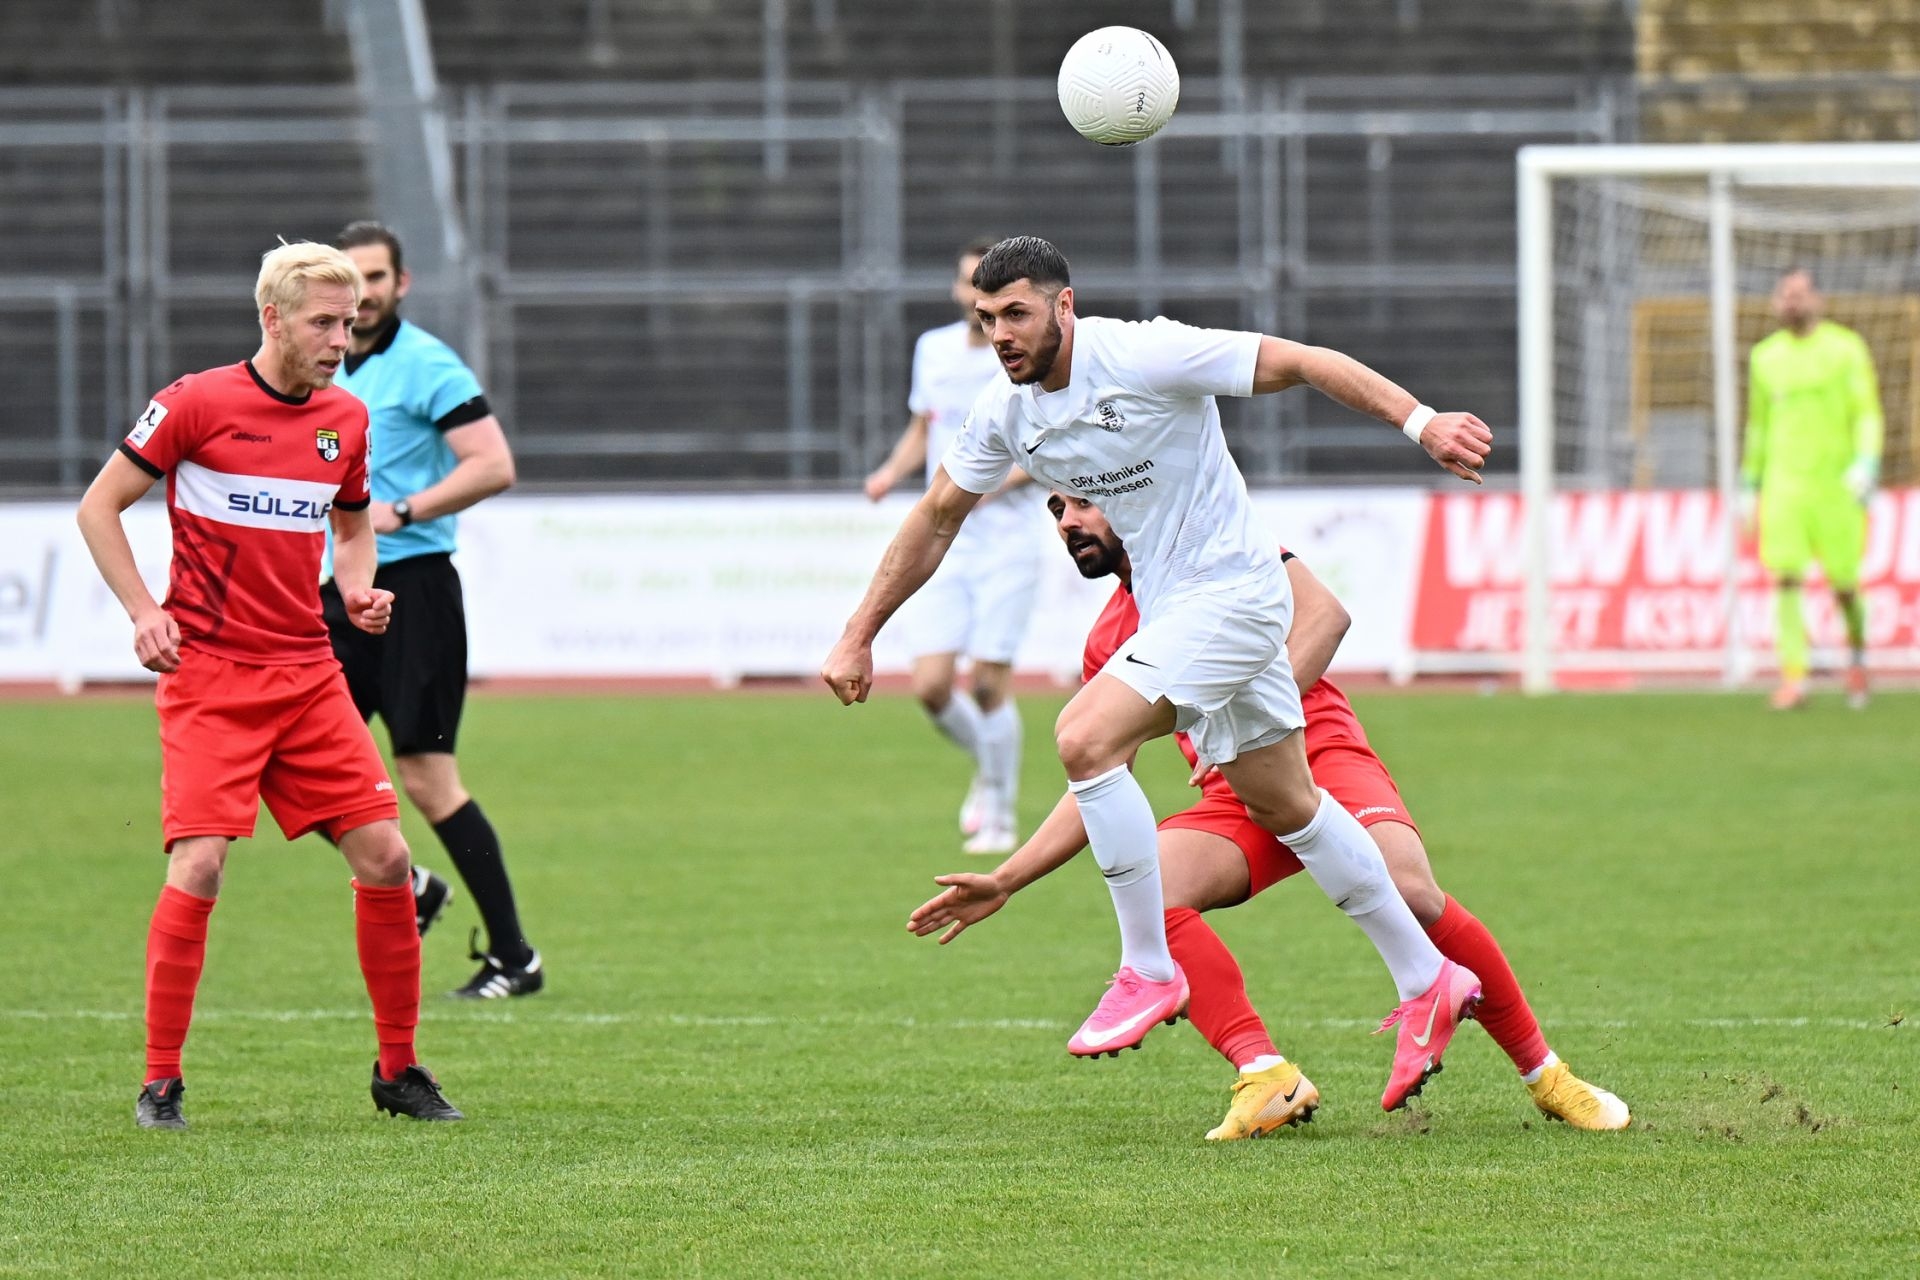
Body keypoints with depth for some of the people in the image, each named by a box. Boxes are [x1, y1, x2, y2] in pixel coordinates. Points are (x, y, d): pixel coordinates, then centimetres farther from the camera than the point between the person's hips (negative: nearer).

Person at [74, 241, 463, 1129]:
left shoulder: (346, 421, 9)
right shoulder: (197, 404, -7)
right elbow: (98, 507, 0)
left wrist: (358, 588, 6)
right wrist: (144, 612, -10)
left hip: (307, 673, 5)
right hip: (208, 674, -5)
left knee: (383, 857, -2)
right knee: (199, 867, -16)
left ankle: (398, 1070, 12)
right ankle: (161, 1081, -4)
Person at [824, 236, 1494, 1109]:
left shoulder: (1144, 357, -20)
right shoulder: (1006, 410, 2)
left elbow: (1303, 363, -18)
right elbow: (935, 520, 15)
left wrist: (1420, 421, -28)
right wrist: (858, 638, 14)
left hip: (1230, 590, -8)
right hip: (1170, 609, 8)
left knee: (1086, 739, -22)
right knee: (1285, 806, 13)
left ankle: (1148, 971, -11)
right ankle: (1427, 983, 23)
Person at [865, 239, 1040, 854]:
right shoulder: (933, 349, 10)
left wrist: (997, 481, -20)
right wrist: (892, 471, 2)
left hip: (1006, 535, -4)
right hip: (941, 543, 4)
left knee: (989, 682, -9)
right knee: (931, 685, -7)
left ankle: (999, 814, 10)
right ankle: (988, 766, 24)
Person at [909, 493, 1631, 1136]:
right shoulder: (1110, 639, 20)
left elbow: (1323, 613, -8)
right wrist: (1004, 882, 18)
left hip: (1316, 747, -5)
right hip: (1235, 798, 5)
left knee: (1407, 892, -31)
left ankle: (1544, 1073, -14)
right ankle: (1267, 1077, -30)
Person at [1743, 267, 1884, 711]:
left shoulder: (1845, 348, 1)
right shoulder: (1765, 356, 11)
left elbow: (1868, 413, -3)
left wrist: (1867, 462, -19)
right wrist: (1750, 484, 19)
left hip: (1836, 480, -2)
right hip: (1783, 483, 2)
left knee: (1844, 583, 1)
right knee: (1786, 578, -13)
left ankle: (1857, 654, 30)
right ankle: (1794, 678, -14)